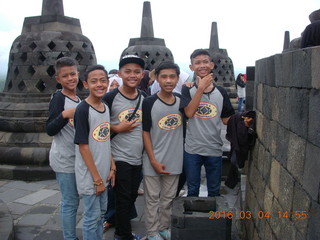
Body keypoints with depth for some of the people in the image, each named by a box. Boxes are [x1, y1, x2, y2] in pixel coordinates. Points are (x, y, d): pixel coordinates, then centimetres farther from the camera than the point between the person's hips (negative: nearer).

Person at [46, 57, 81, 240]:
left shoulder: (79, 99, 9)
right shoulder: (58, 98, -13)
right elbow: (50, 130, -19)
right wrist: (64, 114, -31)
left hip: (79, 158, 8)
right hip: (64, 160, -8)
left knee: (73, 201, 18)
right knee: (70, 202, 1)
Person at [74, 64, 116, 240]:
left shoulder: (106, 107, 5)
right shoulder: (82, 110, -17)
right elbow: (83, 147, -18)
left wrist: (112, 167, 6)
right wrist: (97, 178, -17)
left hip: (103, 172, 7)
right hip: (89, 174, -7)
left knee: (100, 211, 19)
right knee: (92, 216, 6)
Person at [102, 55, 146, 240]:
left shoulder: (145, 98, 5)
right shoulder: (110, 98, -11)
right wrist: (118, 128, -17)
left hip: (139, 158, 6)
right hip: (119, 158, -6)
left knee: (132, 196, 16)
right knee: (123, 198, 2)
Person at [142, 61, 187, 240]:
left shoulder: (181, 100, 1)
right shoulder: (149, 102, -12)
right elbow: (145, 132, -10)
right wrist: (153, 161, -12)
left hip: (174, 161, 4)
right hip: (153, 161, -3)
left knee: (168, 198, 18)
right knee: (152, 198, 10)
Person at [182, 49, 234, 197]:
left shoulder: (221, 92, 3)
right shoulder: (187, 90, -4)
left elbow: (226, 119, 9)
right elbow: (189, 113, -19)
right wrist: (201, 88, -22)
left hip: (214, 150, 2)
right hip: (192, 150, -2)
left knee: (214, 191, 16)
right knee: (192, 190, 14)